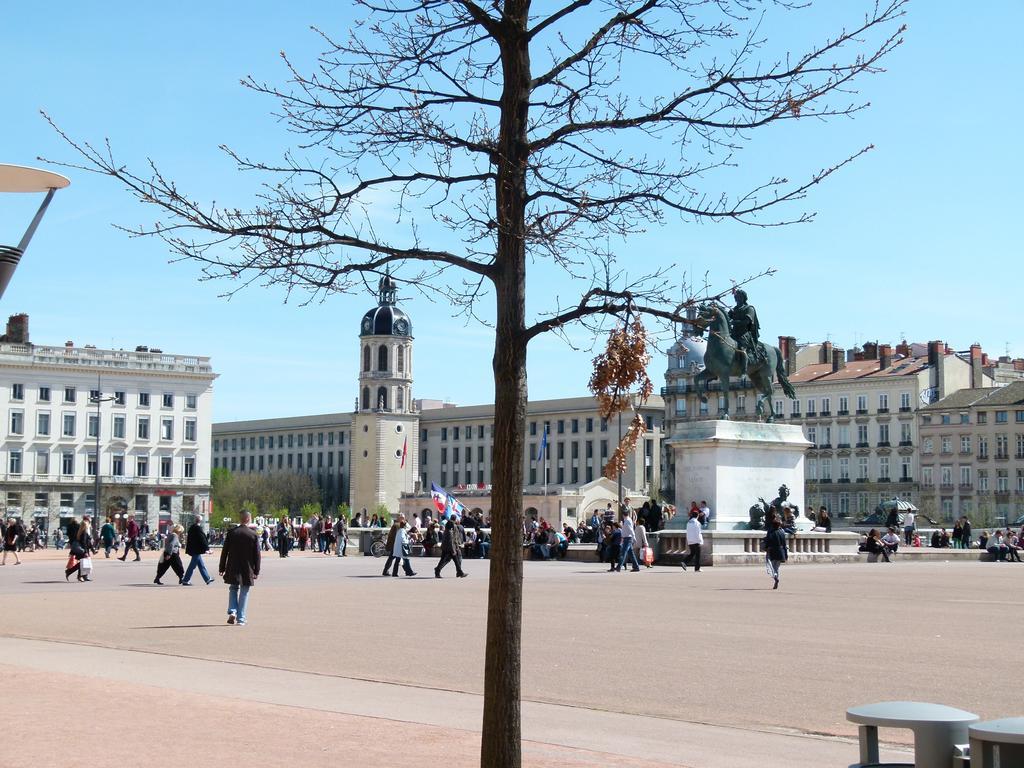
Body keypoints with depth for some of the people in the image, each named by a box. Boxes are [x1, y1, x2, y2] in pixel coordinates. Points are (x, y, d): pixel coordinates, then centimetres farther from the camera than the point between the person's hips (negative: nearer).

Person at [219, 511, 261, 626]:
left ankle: (232, 612, 2)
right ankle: (241, 619, 6)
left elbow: (225, 551, -1)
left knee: (233, 589, 19)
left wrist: (222, 568, 6)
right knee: (244, 593, 6)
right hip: (247, 569, -1)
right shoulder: (253, 535, -6)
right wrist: (256, 571, 3)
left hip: (233, 568, 1)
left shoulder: (231, 532, -4)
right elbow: (257, 554, -4)